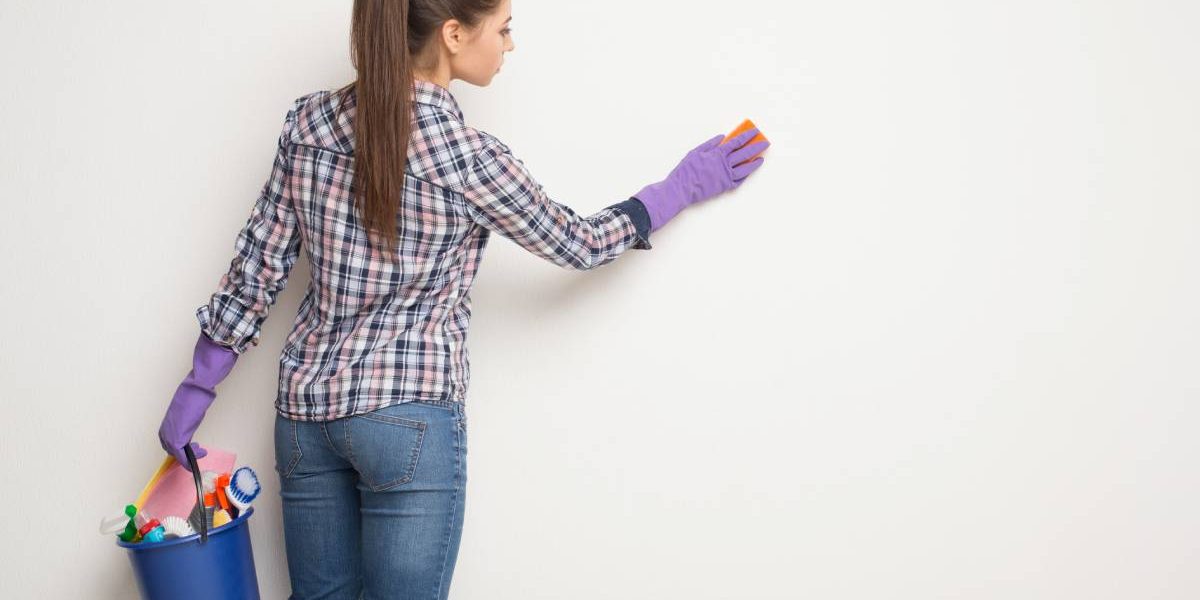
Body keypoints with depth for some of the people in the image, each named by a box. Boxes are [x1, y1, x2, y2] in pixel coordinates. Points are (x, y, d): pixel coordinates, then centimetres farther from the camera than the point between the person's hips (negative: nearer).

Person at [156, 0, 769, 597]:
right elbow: (577, 243, 0)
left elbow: (258, 262, 3)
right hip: (411, 417, -6)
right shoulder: (465, 158, -14)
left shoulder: (308, 121, -1)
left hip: (304, 405, 6)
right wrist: (684, 185, 11)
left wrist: (198, 384, 12)